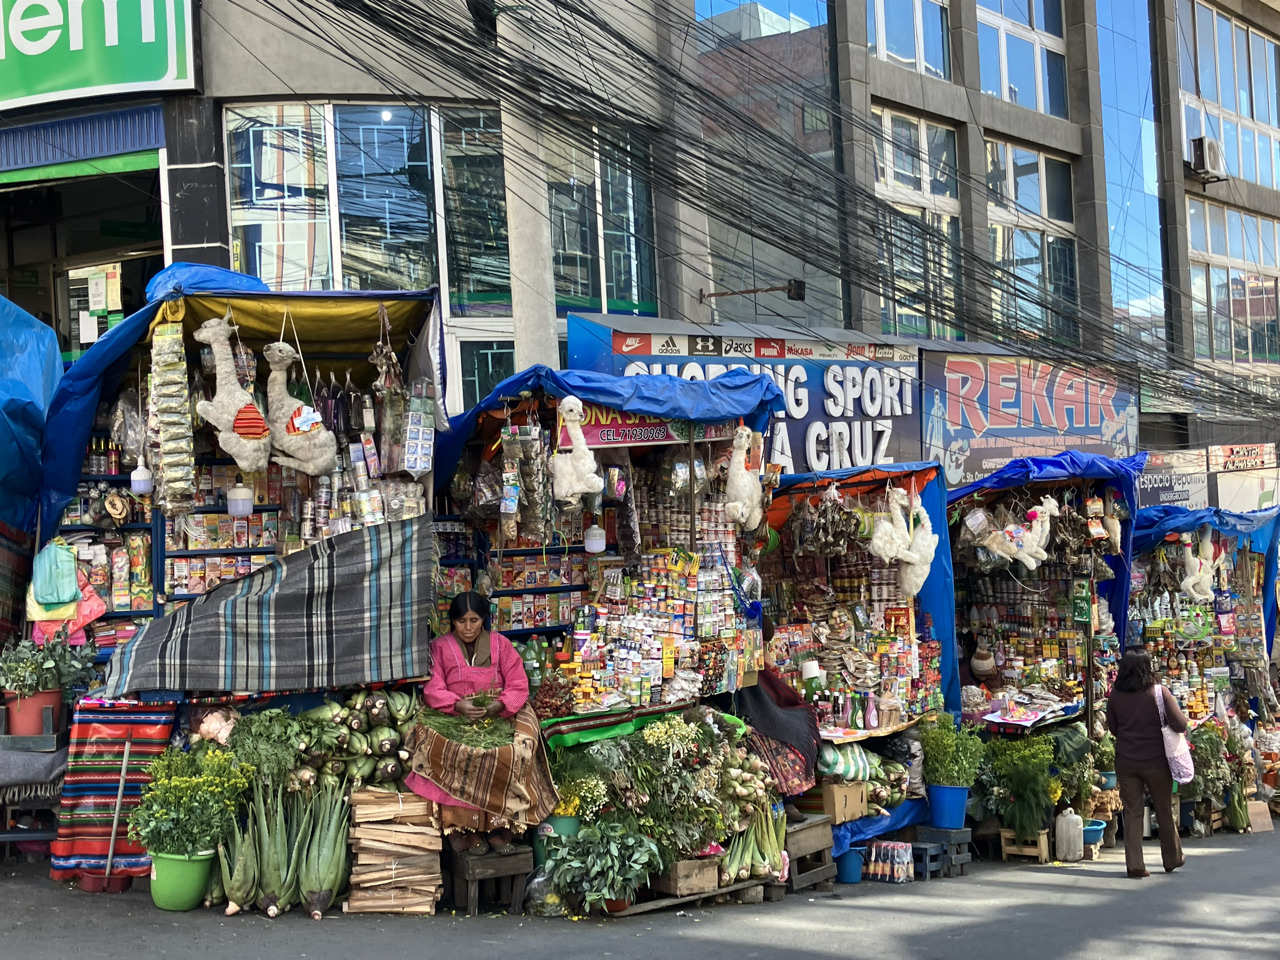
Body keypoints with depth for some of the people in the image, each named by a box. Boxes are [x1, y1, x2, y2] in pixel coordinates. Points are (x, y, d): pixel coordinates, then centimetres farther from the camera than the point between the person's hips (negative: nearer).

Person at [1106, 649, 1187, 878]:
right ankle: (1172, 859, 29)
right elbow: (1180, 725, -13)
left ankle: (1135, 865, 3)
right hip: (1156, 761, -2)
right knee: (1164, 811, 15)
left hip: (1125, 762, 2)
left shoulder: (1116, 695, -3)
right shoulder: (1159, 692, -12)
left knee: (1132, 812, 7)